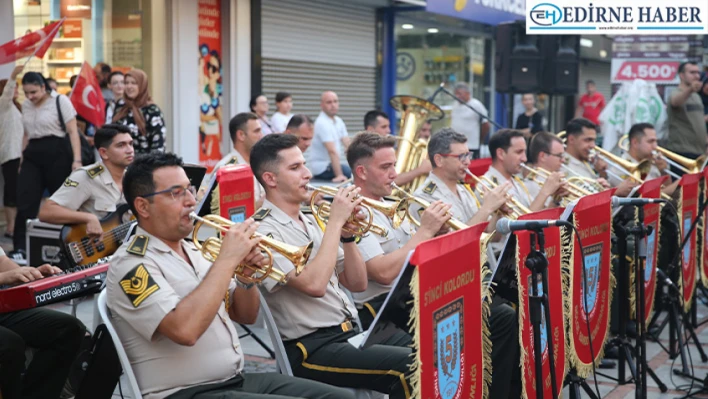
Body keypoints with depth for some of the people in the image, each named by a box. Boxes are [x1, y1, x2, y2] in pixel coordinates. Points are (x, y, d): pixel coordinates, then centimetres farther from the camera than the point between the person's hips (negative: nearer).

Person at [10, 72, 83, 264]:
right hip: (33, 156, 5)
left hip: (57, 154, -5)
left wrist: (77, 160, -15)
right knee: (25, 202, -6)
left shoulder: (60, 101, -5)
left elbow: (73, 132, -8)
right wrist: (22, 159, 18)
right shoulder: (26, 105, 12)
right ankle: (21, 248, -7)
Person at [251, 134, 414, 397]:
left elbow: (357, 284, 14)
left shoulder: (310, 222, 15)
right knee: (411, 367, -24)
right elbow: (314, 285, -25)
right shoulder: (263, 231, -11)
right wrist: (335, 221, -17)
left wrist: (346, 234, -1)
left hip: (352, 332, 8)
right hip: (312, 349, -8)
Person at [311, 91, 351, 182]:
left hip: (331, 164, 9)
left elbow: (348, 145, 4)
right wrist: (339, 175, -33)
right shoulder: (322, 123, -18)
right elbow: (332, 151, -27)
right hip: (321, 167, -9)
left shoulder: (338, 121, 10)